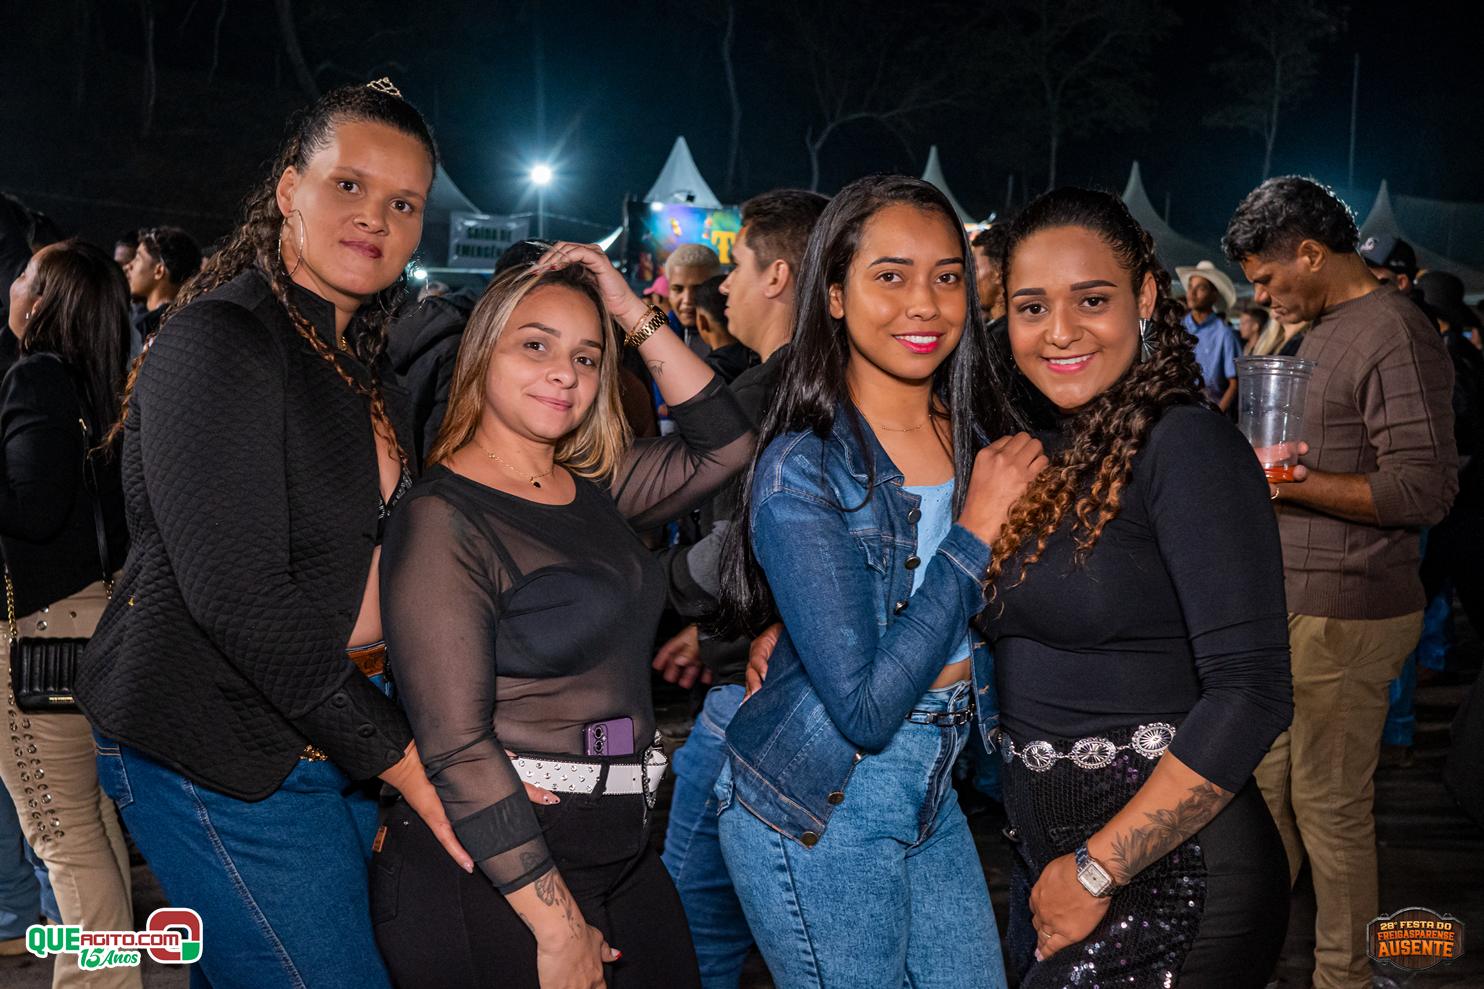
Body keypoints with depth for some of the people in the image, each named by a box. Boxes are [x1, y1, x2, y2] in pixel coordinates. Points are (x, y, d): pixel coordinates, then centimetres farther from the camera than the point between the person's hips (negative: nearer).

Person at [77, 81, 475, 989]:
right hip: (226, 765, -8)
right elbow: (237, 593, -23)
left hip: (340, 736, 8)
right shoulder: (218, 343, -16)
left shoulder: (365, 364, 11)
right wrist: (400, 757, -21)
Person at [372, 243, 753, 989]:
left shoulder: (595, 490, 7)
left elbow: (724, 444, 1)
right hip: (489, 876, -7)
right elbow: (457, 745, -18)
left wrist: (635, 314, -3)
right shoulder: (442, 520, -14)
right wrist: (558, 926, -19)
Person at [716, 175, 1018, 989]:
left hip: (934, 791, 7)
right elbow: (866, 708, -25)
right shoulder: (803, 469, -19)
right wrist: (975, 529, -21)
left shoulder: (977, 437, 1)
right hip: (818, 809, -6)